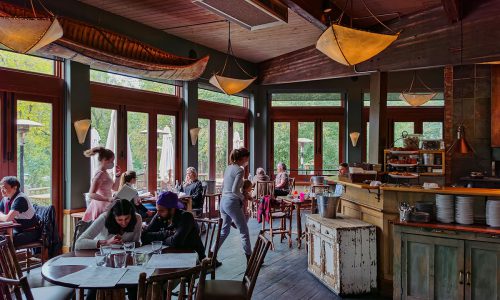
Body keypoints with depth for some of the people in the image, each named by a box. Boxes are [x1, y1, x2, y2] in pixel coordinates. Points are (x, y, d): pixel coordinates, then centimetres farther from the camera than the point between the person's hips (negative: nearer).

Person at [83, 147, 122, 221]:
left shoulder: (105, 173, 12)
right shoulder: (100, 174, -15)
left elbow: (115, 188, 23)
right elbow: (91, 194, -24)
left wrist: (117, 176, 9)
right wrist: (108, 199, -34)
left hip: (106, 206, 9)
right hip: (101, 206, -9)